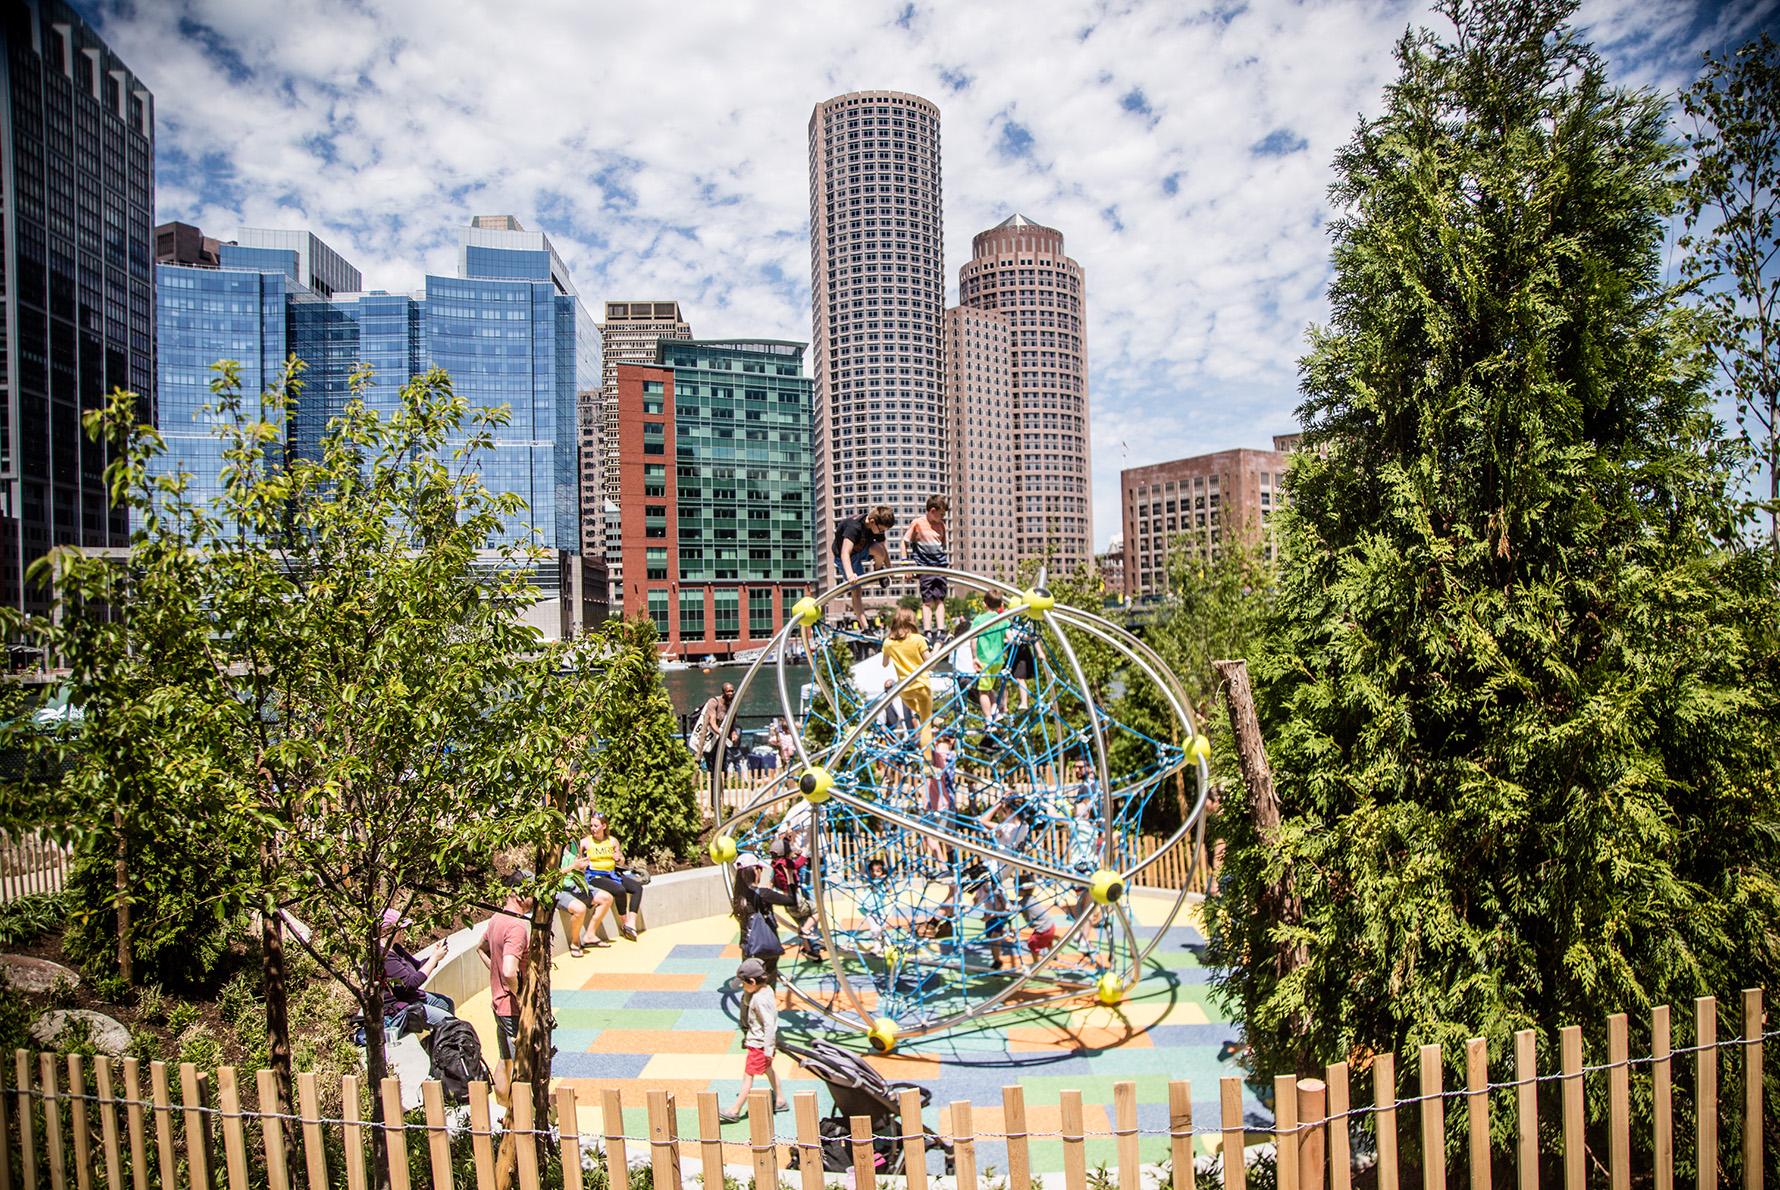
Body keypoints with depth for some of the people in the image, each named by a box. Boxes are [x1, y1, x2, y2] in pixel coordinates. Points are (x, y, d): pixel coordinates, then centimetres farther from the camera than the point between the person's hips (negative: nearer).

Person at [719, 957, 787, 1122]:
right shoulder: (767, 989, 0)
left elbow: (769, 1024, -27)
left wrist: (768, 1048, -22)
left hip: (758, 1043, -10)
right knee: (768, 1069, 23)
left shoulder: (759, 1000, -28)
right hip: (758, 1041, 10)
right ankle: (780, 1101, 35)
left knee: (748, 1076, 1)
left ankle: (734, 1111, 12)